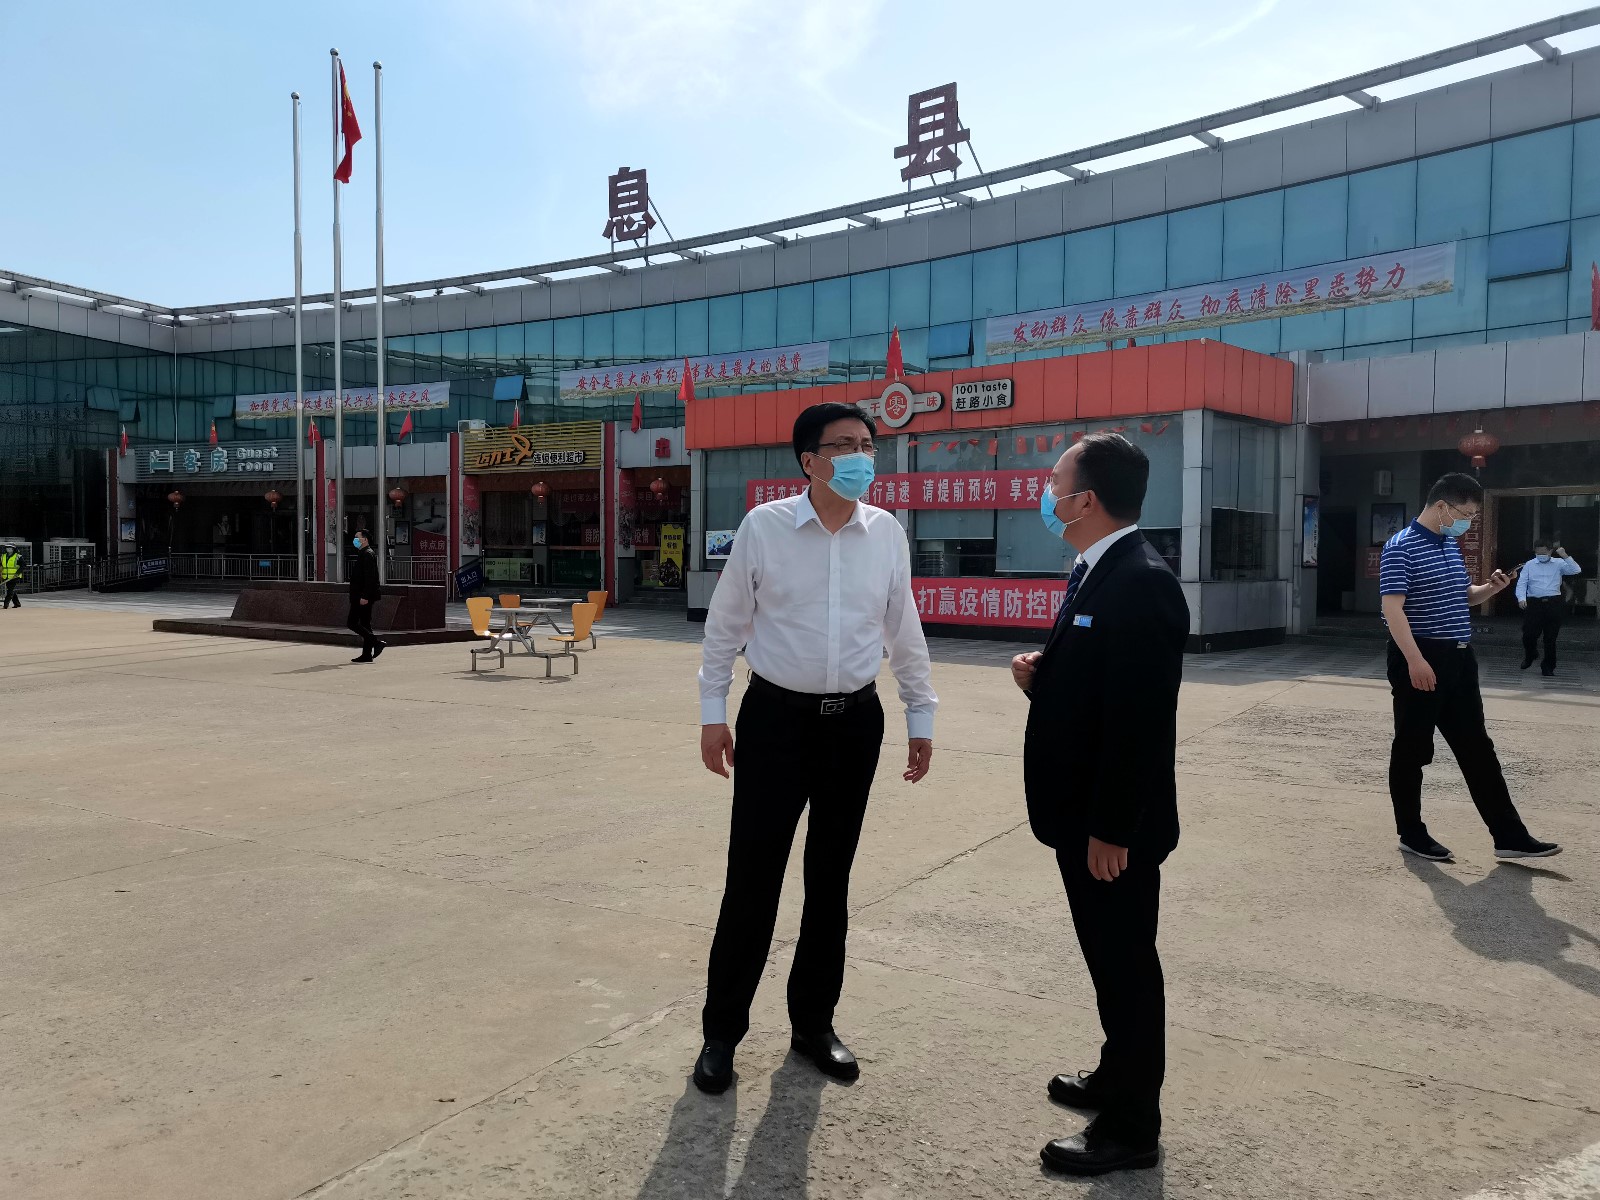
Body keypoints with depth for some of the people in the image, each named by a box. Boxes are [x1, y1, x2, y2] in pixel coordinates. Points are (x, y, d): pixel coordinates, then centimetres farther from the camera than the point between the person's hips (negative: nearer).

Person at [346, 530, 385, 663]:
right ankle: (367, 655, 11)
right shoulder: (363, 554, 18)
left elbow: (369, 577, -21)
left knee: (352, 623, -9)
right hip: (362, 596, 10)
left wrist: (364, 596, -25)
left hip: (363, 596, -10)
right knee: (365, 624, 10)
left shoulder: (367, 554, -13)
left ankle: (376, 642, -10)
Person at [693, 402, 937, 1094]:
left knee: (831, 879, 13)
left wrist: (921, 717, 11)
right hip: (776, 718, -3)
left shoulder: (887, 533, 1)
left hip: (855, 722, 3)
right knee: (752, 879, 1)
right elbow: (725, 623, 1)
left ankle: (813, 1023, 31)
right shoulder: (764, 526, -6)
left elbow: (904, 632, 9)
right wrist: (712, 714, 0)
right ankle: (722, 1031, 20)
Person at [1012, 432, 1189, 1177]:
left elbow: (1140, 719, -25)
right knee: (1107, 959, 22)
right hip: (1082, 812, 9)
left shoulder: (1141, 583, -23)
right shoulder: (1098, 573, 9)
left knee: (1127, 963, 5)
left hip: (1114, 824, -9)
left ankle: (1131, 1126, 21)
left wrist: (1111, 830, -22)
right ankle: (1117, 1079, 40)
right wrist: (1040, 675, -2)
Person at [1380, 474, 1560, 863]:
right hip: (1420, 661, -9)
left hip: (1458, 659, 9)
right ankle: (1412, 834, 14)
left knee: (1478, 749, 11)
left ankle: (1509, 835, 17)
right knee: (1412, 750, 2)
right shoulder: (1401, 548, -14)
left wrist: (1490, 589, 5)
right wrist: (1415, 660, -28)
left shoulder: (1451, 546, 15)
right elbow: (1392, 608, -21)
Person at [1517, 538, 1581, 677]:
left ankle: (1548, 667, 17)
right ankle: (1529, 656, 26)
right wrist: (1521, 598, -15)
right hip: (1534, 603, 0)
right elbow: (1521, 583, 1)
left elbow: (1576, 570, -6)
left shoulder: (1559, 563, 8)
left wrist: (1565, 556, -13)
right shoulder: (1529, 565, 8)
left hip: (1554, 603, 0)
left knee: (1550, 638, 4)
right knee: (1528, 635, -6)